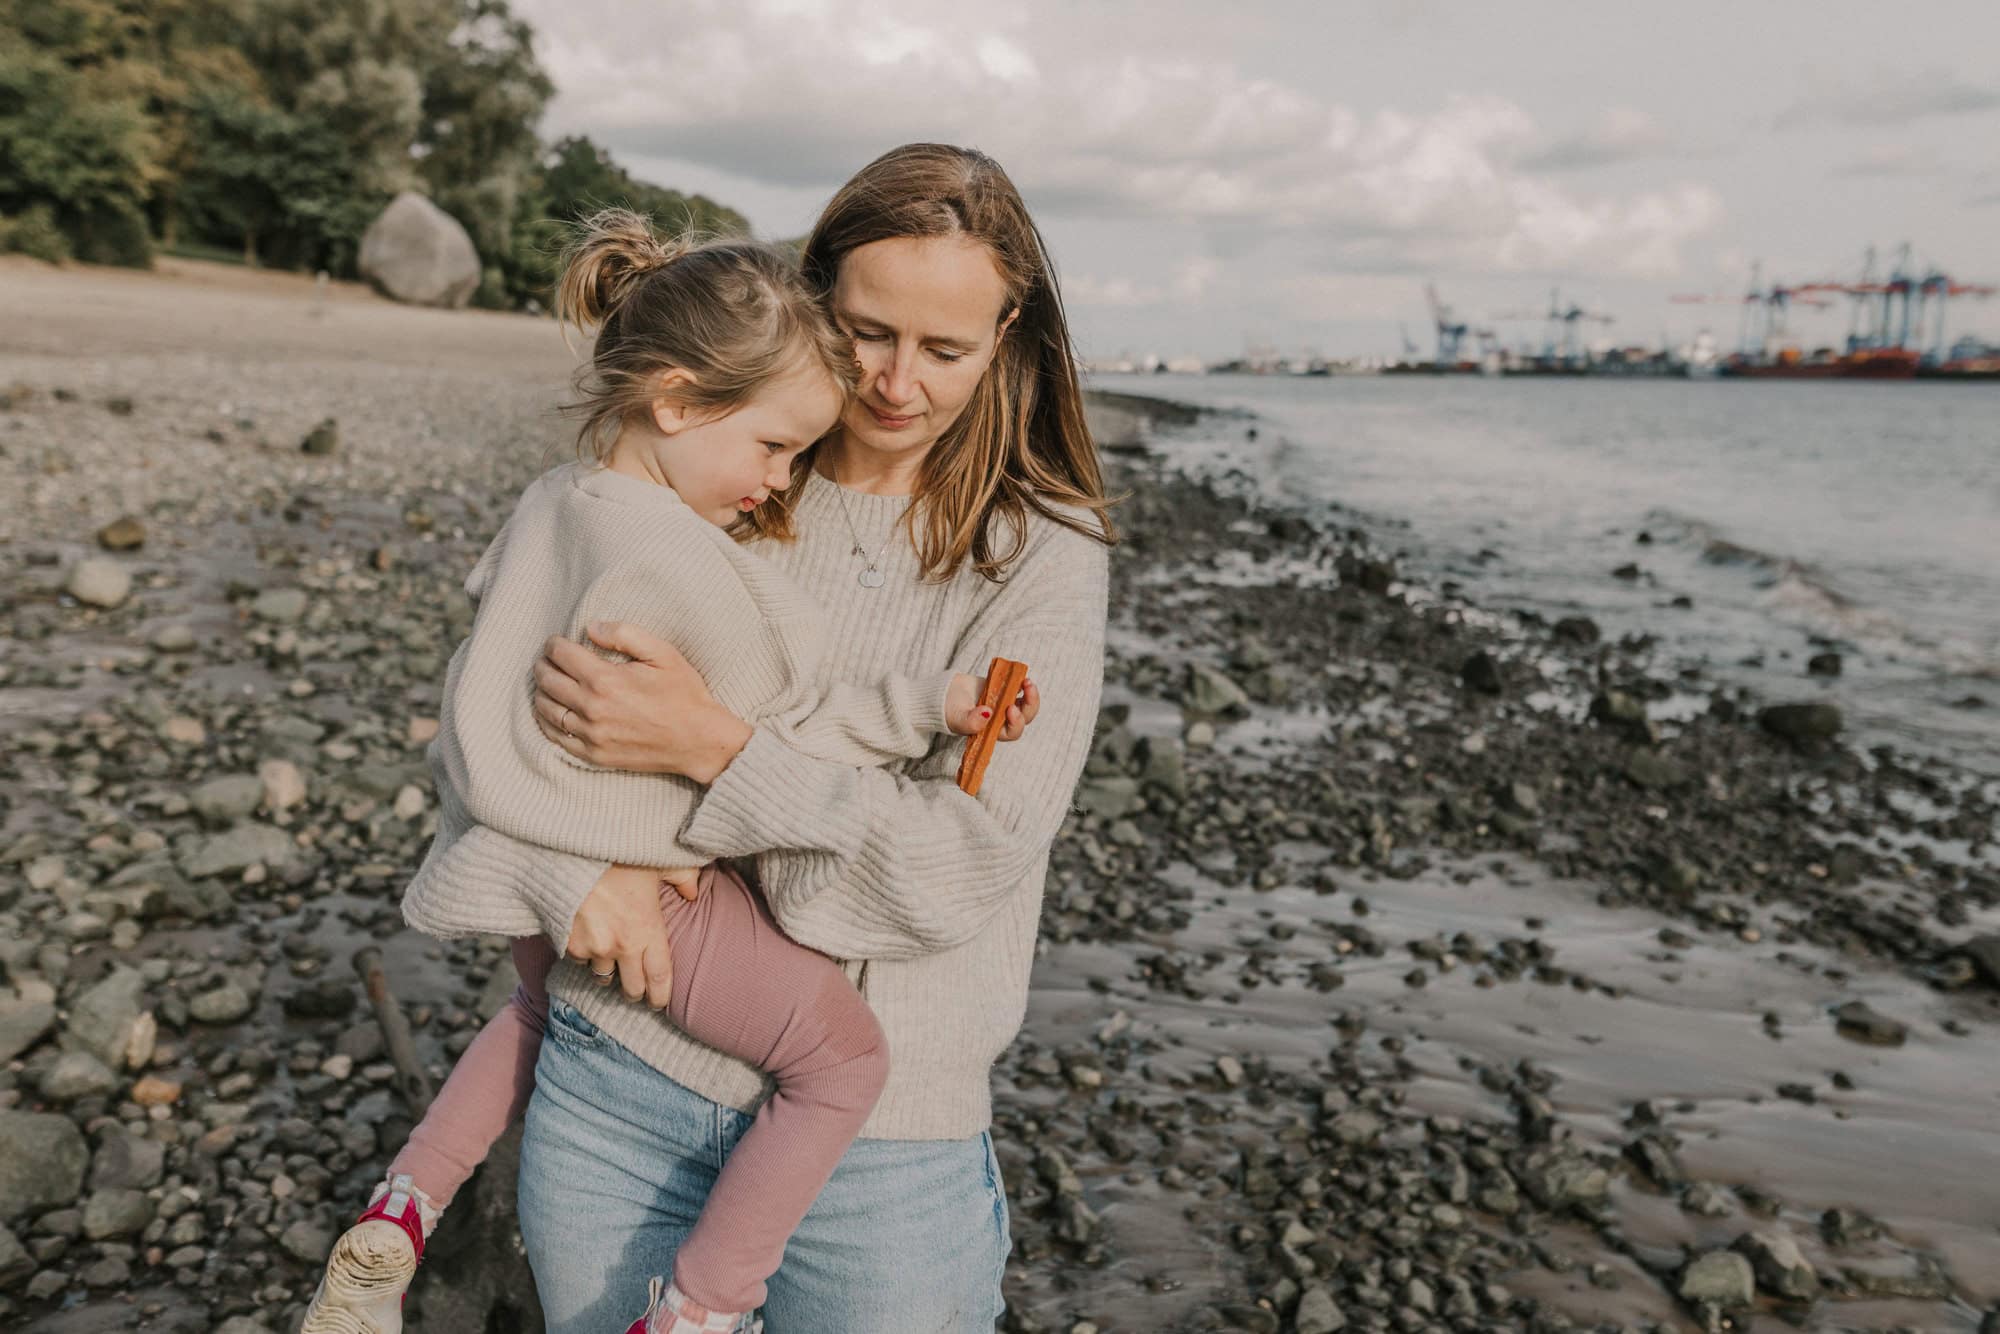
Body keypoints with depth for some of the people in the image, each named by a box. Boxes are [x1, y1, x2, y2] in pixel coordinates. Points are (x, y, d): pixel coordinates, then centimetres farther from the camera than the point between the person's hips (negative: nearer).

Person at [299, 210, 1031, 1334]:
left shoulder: (548, 504, 0)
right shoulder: (684, 567, -27)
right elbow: (780, 742, -17)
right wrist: (924, 707, -15)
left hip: (539, 858, 9)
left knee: (542, 1011, 38)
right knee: (846, 1056, 0)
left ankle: (394, 1222, 38)